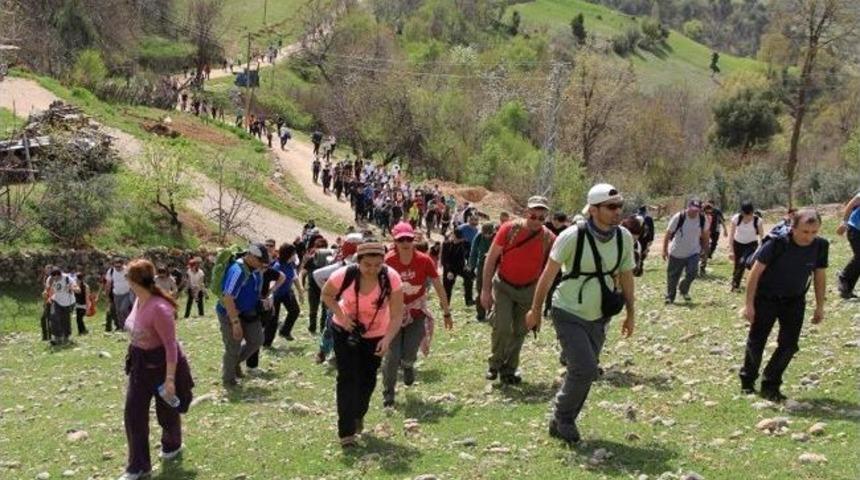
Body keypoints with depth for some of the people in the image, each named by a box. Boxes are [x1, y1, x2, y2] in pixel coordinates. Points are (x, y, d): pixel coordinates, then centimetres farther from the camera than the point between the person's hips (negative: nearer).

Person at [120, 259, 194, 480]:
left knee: (166, 411, 14)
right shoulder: (139, 300, -3)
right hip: (141, 364, 8)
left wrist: (170, 379, -25)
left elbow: (171, 346, -27)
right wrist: (133, 358, 22)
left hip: (161, 364, -8)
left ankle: (172, 445, 45)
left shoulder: (159, 309, -30)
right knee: (133, 413, 4)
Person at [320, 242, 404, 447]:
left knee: (368, 379, 14)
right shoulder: (345, 275, -29)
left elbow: (396, 315, -27)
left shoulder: (391, 279, -29)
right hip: (345, 330, -2)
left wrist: (388, 339, -43)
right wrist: (341, 315, -24)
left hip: (376, 335, 2)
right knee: (348, 378, -11)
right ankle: (346, 432, -7)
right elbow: (326, 294, -8)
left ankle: (358, 415, 43)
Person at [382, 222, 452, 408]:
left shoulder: (424, 261, -16)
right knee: (392, 356, -6)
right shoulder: (388, 262, -17)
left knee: (408, 355, -5)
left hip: (417, 314, 0)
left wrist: (446, 313, 1)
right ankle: (388, 395, 11)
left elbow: (439, 287, -5)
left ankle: (407, 364, 35)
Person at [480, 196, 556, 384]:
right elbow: (491, 258, -10)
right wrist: (486, 289, -12)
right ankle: (495, 364, 9)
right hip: (503, 285, -2)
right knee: (502, 326, -15)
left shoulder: (549, 239, -12)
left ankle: (509, 369, 26)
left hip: (529, 289, 2)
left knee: (519, 332, 8)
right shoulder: (509, 229, -17)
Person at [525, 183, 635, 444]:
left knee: (585, 373, 10)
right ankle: (562, 418, 8)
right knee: (584, 369, -15)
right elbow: (549, 273, -10)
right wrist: (536, 309, -3)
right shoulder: (572, 237, -20)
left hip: (597, 317, 5)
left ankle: (563, 422, 28)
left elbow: (626, 275, 8)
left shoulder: (624, 237, -6)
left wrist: (631, 313, 12)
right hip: (568, 314, -5)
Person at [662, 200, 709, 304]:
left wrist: (703, 247, 17)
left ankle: (684, 290, 12)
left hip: (693, 253, 2)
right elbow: (668, 234, -10)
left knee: (692, 272, -15)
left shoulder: (702, 219, -7)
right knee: (672, 276, 5)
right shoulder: (678, 217, -17)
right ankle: (670, 297, 23)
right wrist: (665, 250, -9)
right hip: (676, 253, -2)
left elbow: (705, 234, 12)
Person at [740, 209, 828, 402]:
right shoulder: (777, 243, -26)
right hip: (766, 298, -3)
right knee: (756, 342, 5)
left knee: (789, 345, -2)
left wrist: (820, 306, 6)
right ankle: (747, 381, 25)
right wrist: (749, 304, -16)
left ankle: (770, 386, 12)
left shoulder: (820, 246, -14)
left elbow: (820, 276, 2)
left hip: (794, 301, 3)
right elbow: (756, 272, -18)